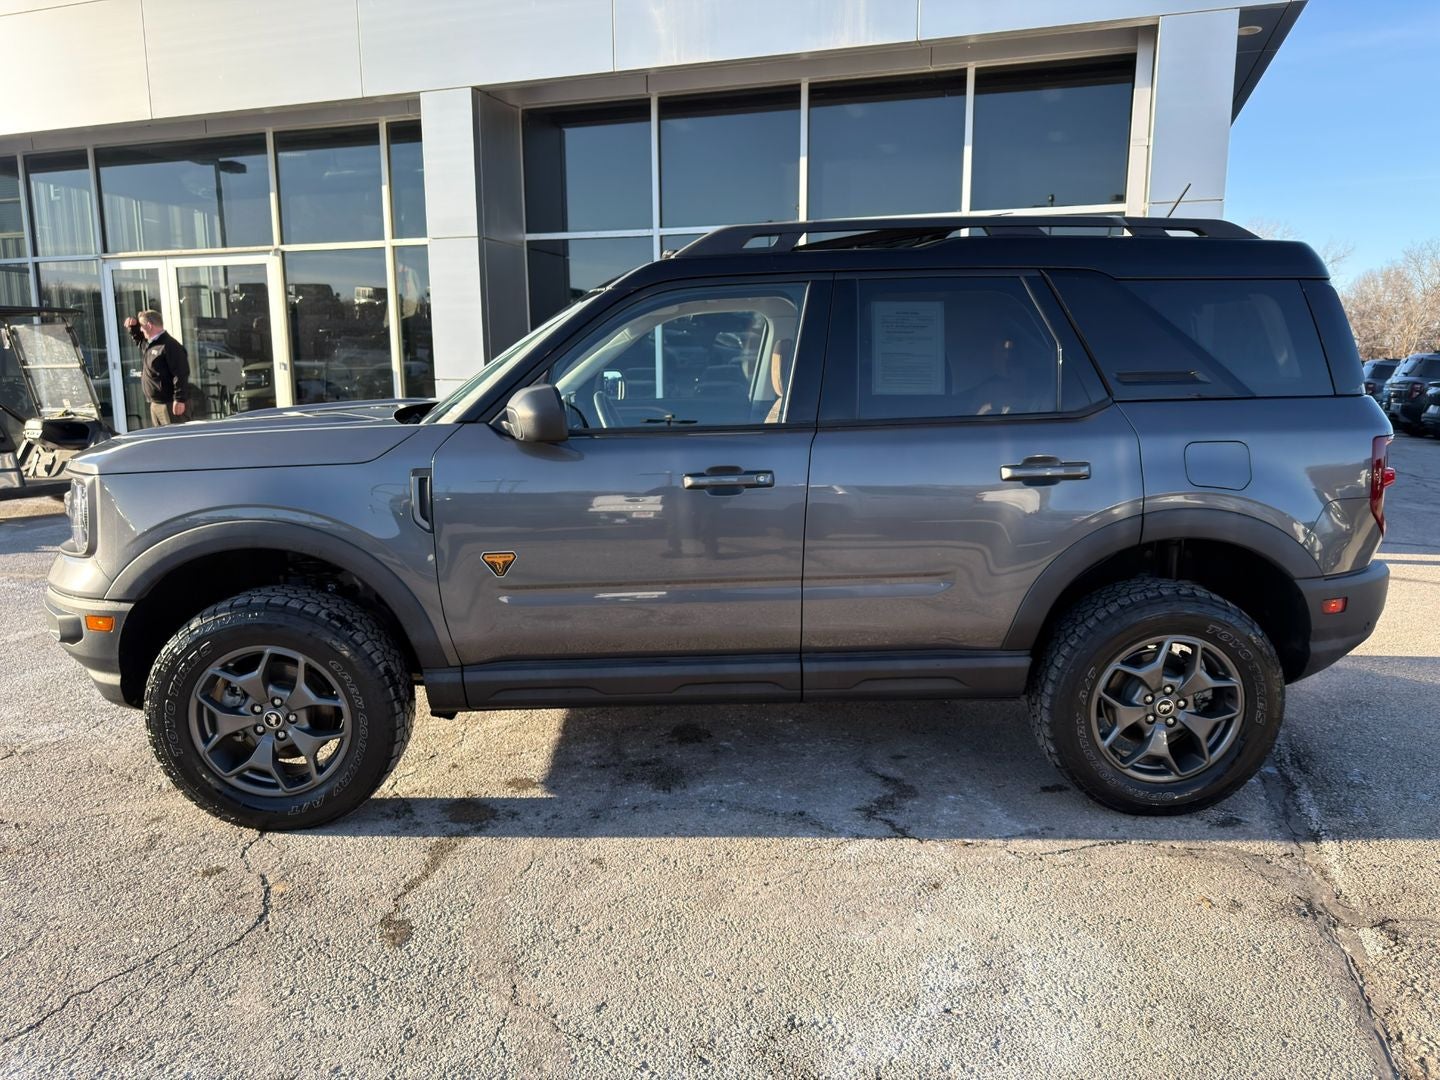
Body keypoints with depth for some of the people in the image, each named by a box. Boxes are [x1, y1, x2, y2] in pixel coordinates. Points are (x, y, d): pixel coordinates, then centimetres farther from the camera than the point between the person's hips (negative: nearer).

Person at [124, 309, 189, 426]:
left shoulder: (170, 346, -17)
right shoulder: (149, 344, 15)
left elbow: (181, 375, -23)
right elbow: (137, 337, 40)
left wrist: (179, 400, -27)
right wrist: (133, 325, 18)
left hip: (168, 404, -10)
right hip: (155, 404, 10)